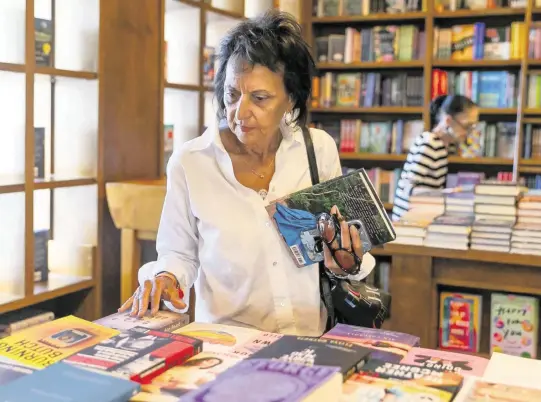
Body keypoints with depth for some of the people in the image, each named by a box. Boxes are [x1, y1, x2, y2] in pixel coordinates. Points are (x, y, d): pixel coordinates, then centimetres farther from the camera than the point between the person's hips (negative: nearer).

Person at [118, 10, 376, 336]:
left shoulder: (321, 149, -1)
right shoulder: (190, 162, -8)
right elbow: (180, 253, 6)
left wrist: (348, 265, -6)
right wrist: (165, 279, -13)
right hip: (227, 343, -3)